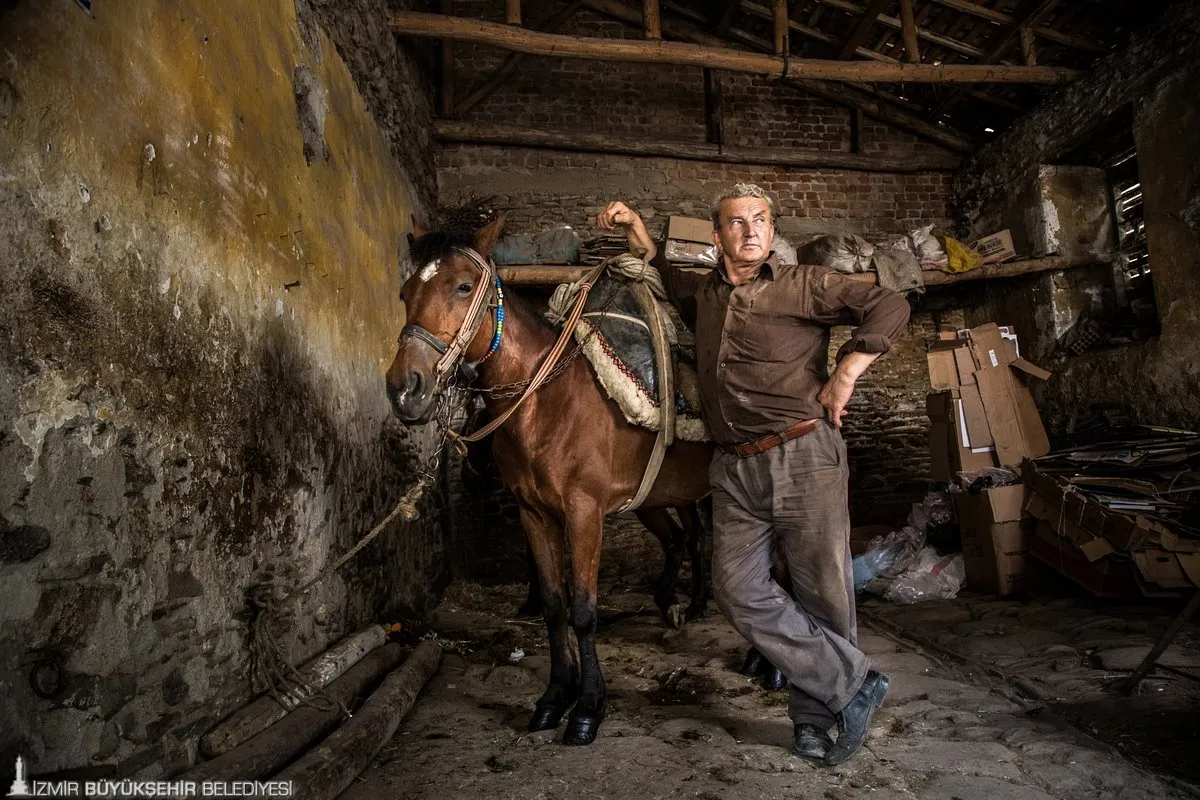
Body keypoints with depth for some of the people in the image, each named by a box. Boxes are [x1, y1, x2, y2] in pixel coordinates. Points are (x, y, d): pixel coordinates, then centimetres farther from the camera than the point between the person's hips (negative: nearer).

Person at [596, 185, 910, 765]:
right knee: (738, 591, -4)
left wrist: (846, 373, -6)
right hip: (735, 469, 4)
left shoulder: (804, 286, 4)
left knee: (823, 592, 3)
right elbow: (665, 279, 38)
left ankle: (815, 710, 23)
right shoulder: (702, 295, 17)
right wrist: (637, 232, 24)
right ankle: (851, 682, 10)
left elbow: (890, 308, 1)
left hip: (804, 456, -4)